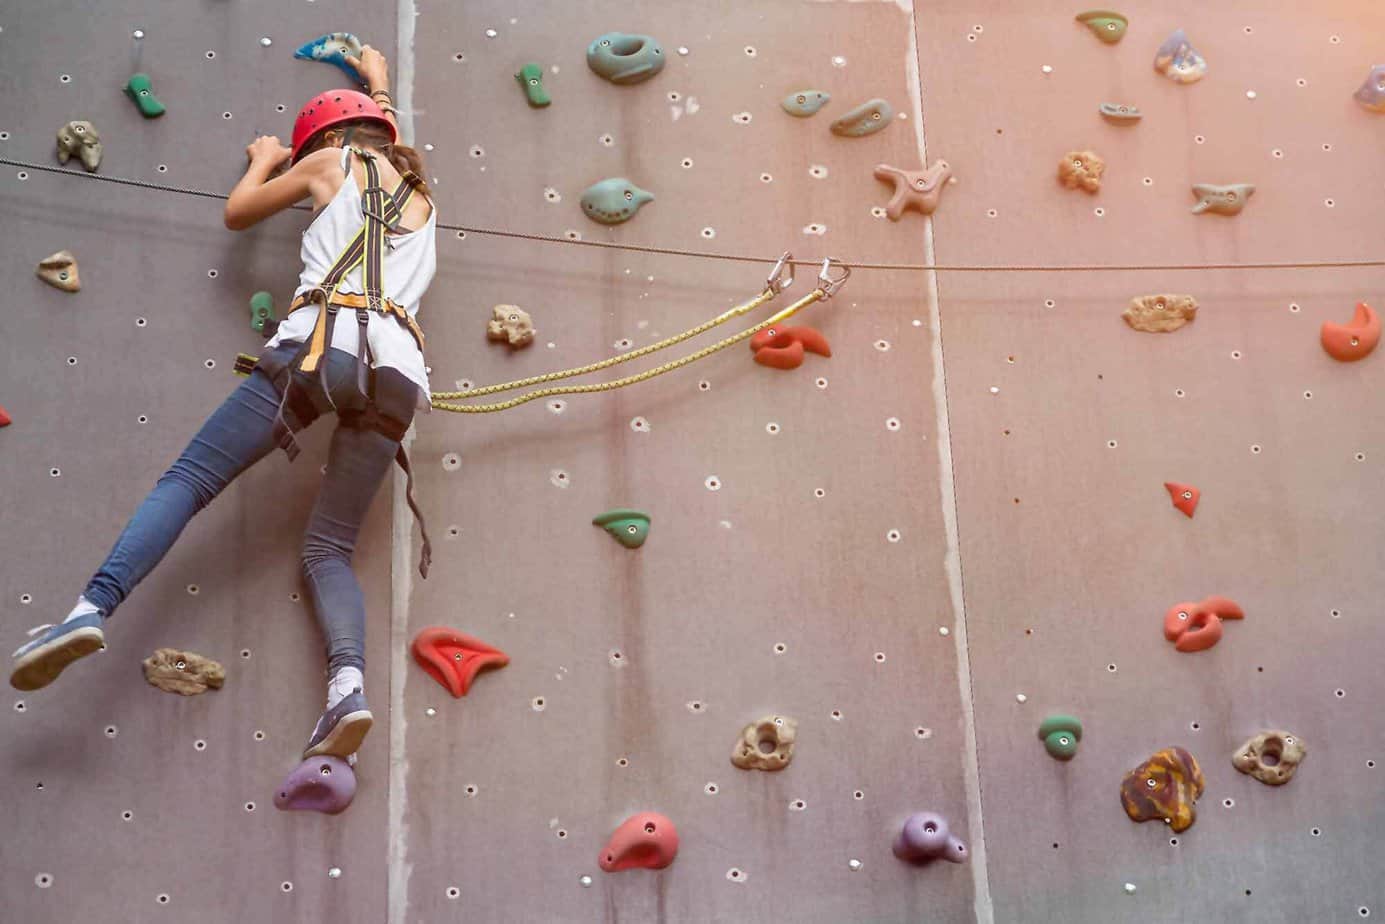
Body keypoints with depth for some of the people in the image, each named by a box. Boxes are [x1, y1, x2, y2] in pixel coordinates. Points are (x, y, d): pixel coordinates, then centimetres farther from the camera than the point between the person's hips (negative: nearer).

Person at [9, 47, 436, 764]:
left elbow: (238, 212, 29)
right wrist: (378, 80, 72)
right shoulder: (419, 193, 31)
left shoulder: (335, 164, 17)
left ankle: (93, 608, -21)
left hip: (320, 345, -4)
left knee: (187, 479, 0)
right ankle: (348, 684, -22)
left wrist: (265, 160, 48)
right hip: (396, 369, 4)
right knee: (329, 549, 4)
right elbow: (386, 142, 56)